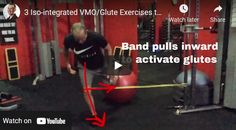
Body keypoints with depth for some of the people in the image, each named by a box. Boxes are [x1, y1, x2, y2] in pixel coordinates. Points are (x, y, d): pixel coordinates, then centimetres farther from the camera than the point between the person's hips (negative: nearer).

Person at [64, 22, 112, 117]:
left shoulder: (96, 37, -35)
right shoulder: (69, 40, -28)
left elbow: (108, 49, -17)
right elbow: (66, 50, -2)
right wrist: (67, 63, 5)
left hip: (100, 65, -1)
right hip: (84, 67, 1)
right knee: (87, 91, -6)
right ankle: (94, 114, 11)